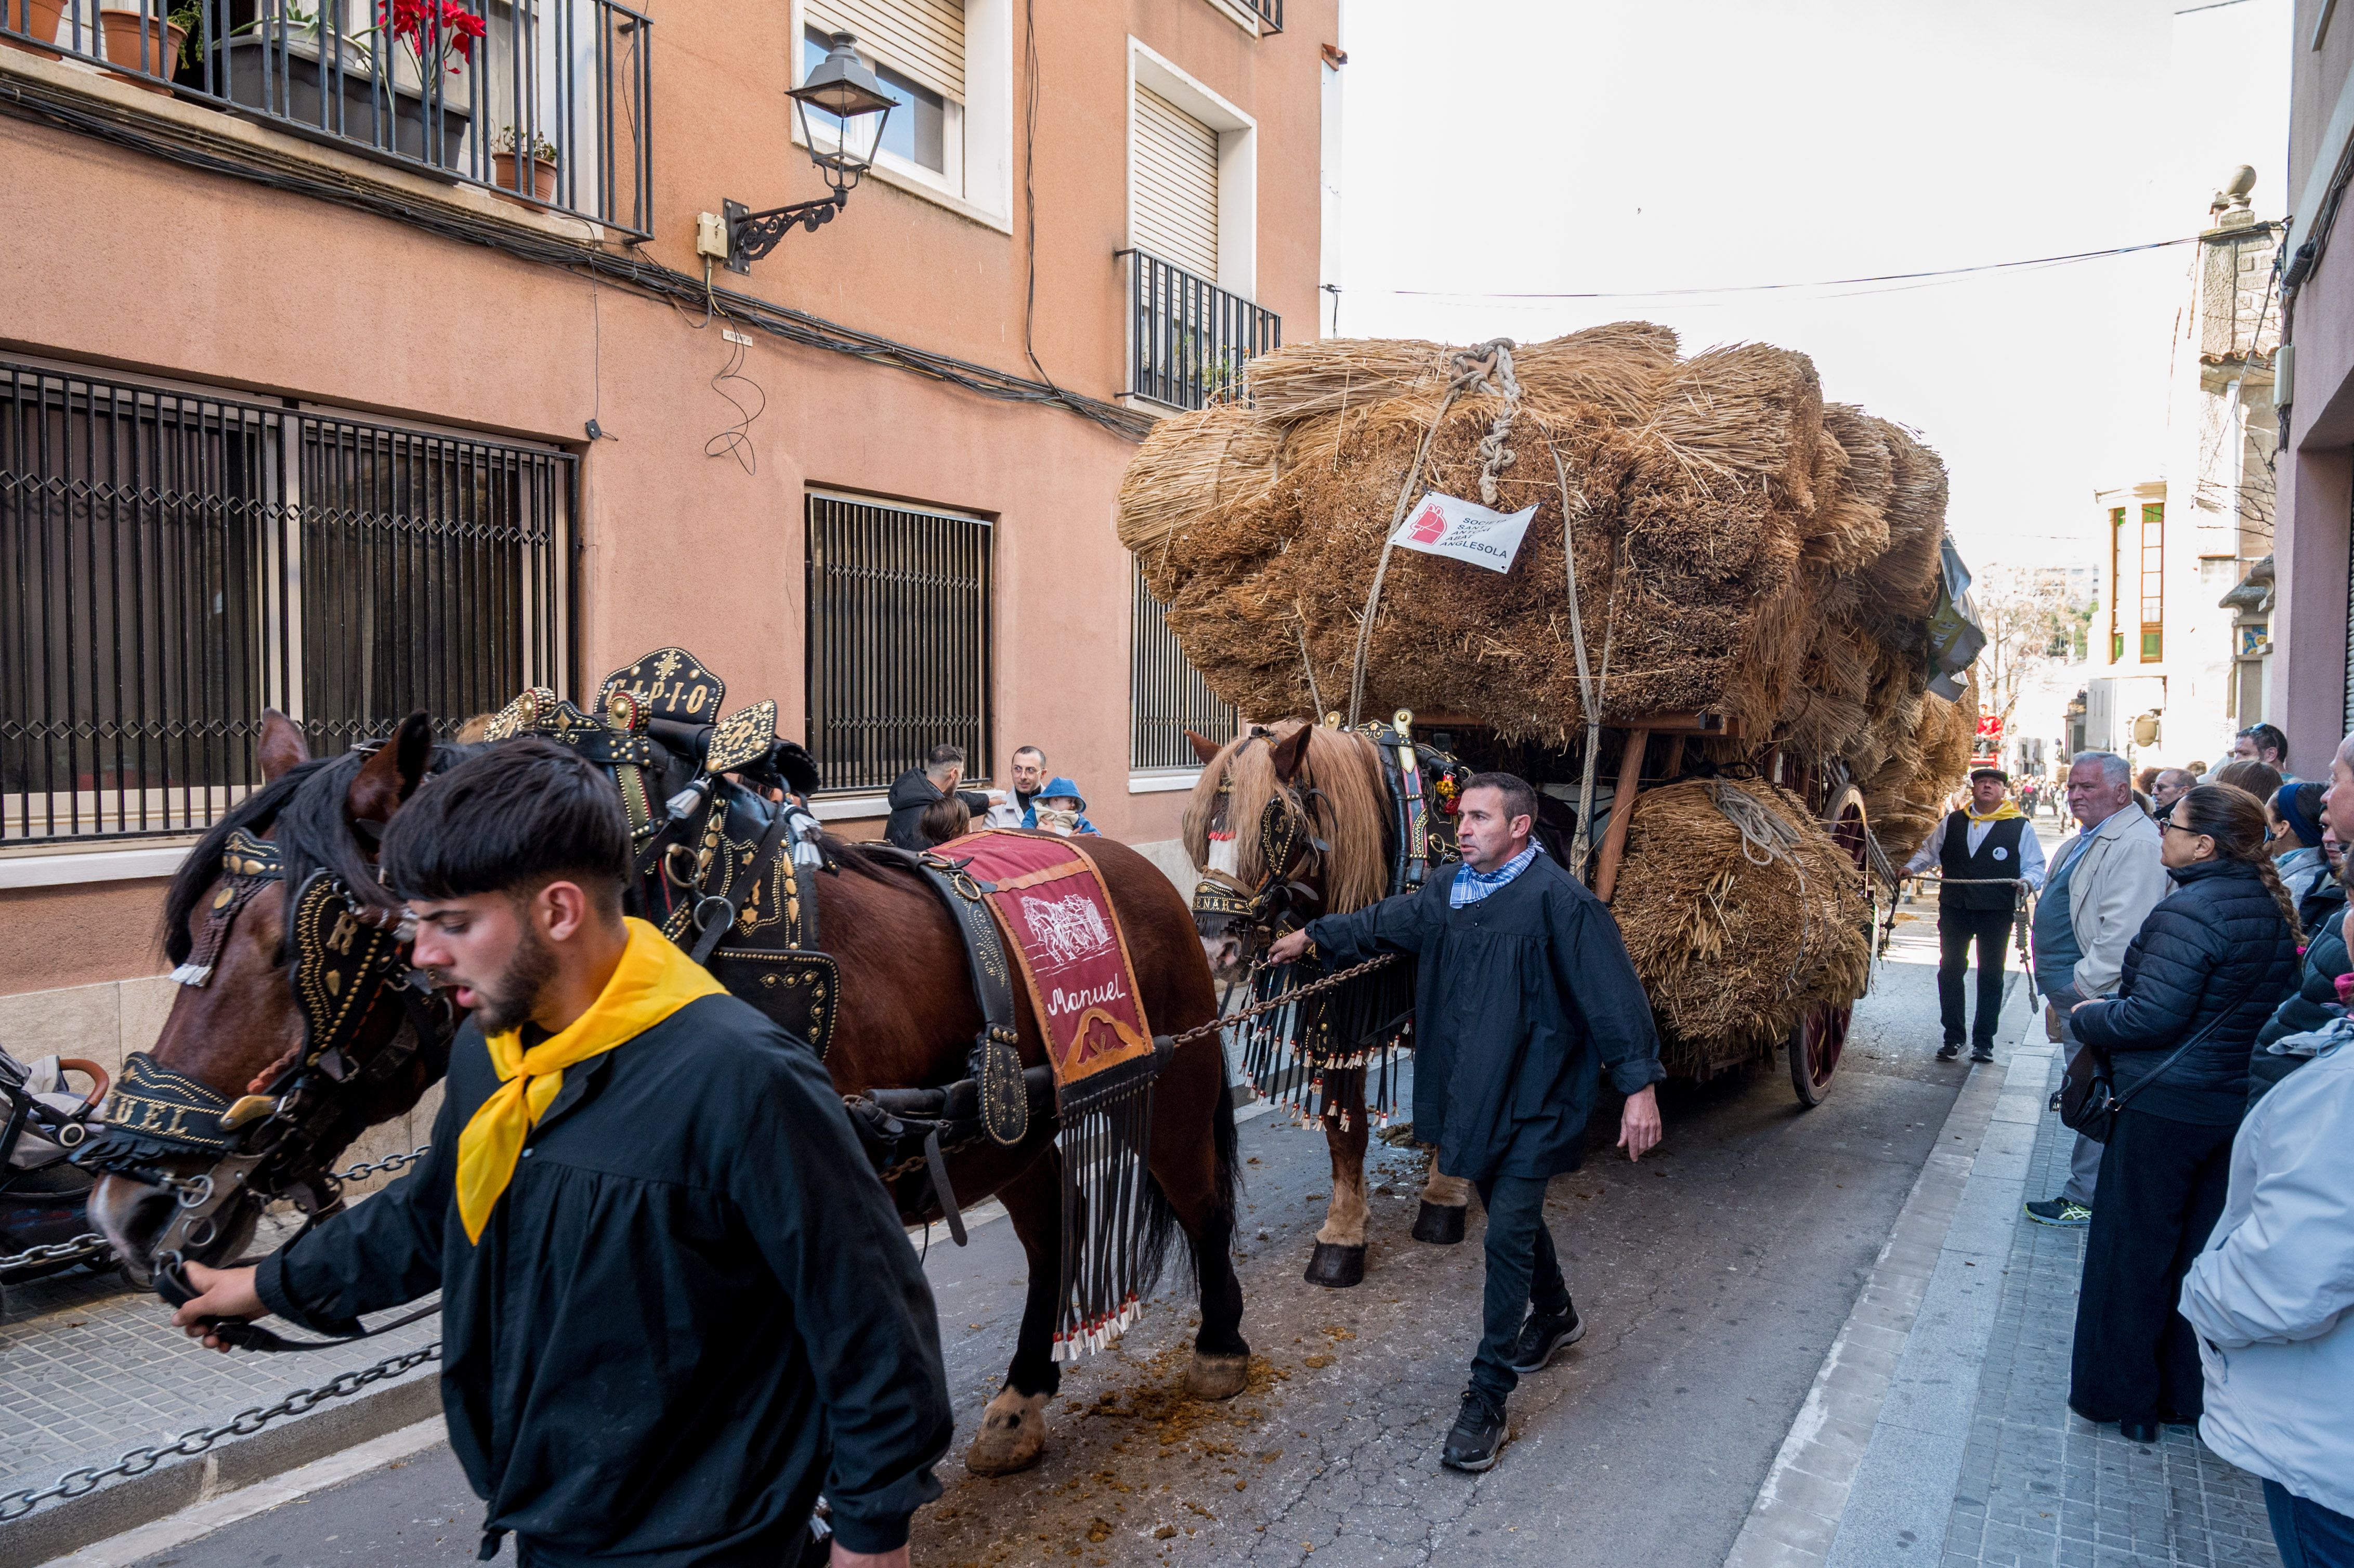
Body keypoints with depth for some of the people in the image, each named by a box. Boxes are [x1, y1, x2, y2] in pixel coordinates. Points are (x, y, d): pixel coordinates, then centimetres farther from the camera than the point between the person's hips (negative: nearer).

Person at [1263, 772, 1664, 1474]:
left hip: (1535, 1102, -7)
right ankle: (1556, 1316, 51)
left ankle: (1486, 1402, 2)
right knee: (1513, 1214, 24)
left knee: (1507, 1235, -8)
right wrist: (1315, 938, 25)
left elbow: (1612, 994, -18)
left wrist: (1639, 1084, -20)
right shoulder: (1448, 892, 4)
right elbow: (1384, 923, 21)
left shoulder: (1558, 900, -18)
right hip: (1472, 1094, 7)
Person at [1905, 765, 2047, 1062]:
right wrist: (1910, 867, 3)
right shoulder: (1951, 822, 9)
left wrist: (2028, 881, -17)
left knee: (1991, 976, 7)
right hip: (1954, 908, 2)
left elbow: (2036, 866, 3)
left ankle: (1984, 1041, 17)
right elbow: (1930, 851, 20)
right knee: (1950, 970, 4)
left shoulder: (2020, 827, 1)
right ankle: (1953, 1038, 14)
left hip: (1997, 912, -2)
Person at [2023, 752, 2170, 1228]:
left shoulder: (2136, 844, -16)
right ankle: (2084, 1193, 25)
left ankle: (2085, 1200, 6)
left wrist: (2079, 990, -20)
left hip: (2095, 999, -10)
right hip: (2072, 993, 10)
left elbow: (2123, 932, -23)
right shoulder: (2083, 843, 17)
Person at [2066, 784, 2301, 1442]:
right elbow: (2275, 1002, 15)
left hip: (2167, 1107, -8)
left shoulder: (2190, 910, -22)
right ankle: (2189, 1390, 29)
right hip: (2237, 1107, 8)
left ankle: (2121, 1393, 16)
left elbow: (2154, 1015, -25)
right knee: (2201, 1247, 17)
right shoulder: (2273, 908, 5)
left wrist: (2087, 1016, -7)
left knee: (2134, 1248, 5)